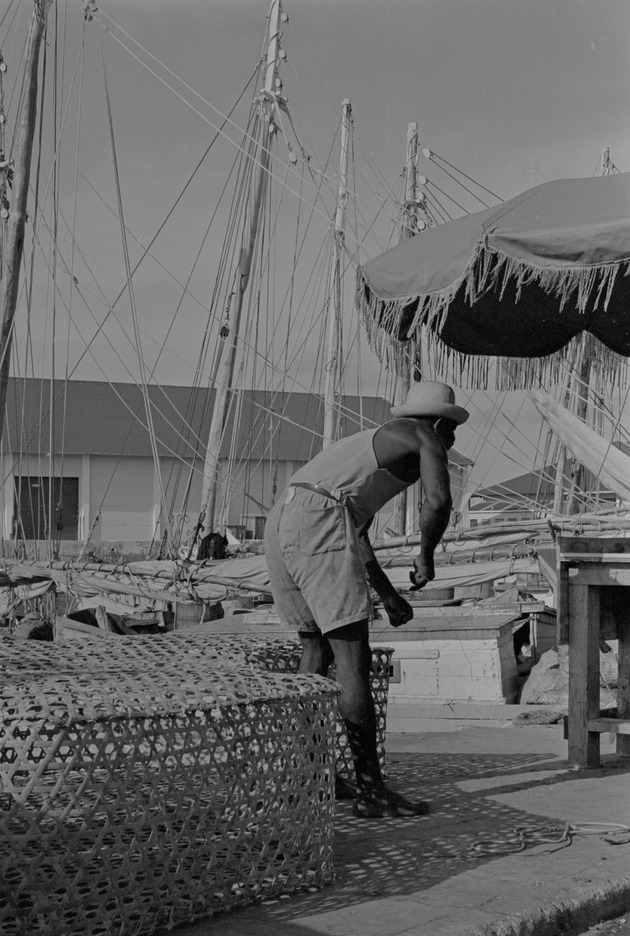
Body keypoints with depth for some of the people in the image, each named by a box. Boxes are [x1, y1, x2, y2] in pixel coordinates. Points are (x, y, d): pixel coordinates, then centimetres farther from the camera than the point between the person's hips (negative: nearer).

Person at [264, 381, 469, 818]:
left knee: (317, 648, 21)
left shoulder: (376, 442, 34)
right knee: (354, 662, -7)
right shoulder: (425, 437, 9)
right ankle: (371, 790, -5)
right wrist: (426, 556, 7)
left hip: (280, 523, 9)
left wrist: (389, 595, 38)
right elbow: (439, 501, -11)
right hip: (320, 525, -9)